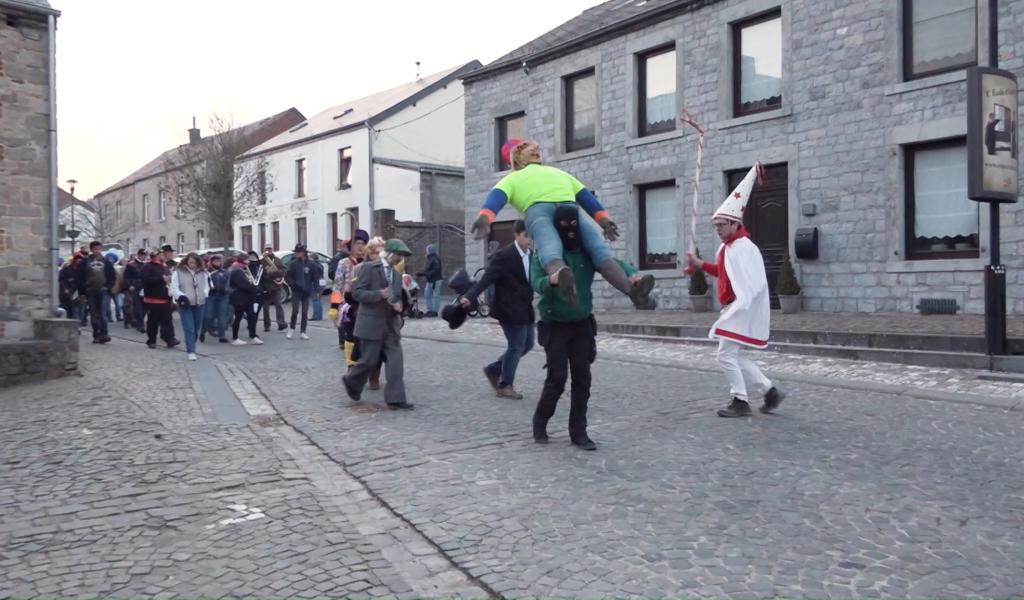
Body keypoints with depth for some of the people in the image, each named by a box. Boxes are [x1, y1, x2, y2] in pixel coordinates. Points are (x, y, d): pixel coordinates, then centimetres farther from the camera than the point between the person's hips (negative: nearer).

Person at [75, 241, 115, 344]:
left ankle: (103, 334, -15)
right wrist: (84, 289, -3)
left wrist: (109, 287, 1)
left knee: (103, 314, -11)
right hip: (91, 292, 1)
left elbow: (113, 276, 12)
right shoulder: (85, 262, 6)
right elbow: (80, 277, 5)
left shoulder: (106, 262, 10)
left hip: (103, 291, -1)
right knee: (94, 315, 5)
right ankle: (96, 335, 11)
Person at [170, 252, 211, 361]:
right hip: (185, 304, -4)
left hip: (199, 304, 4)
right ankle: (191, 351, -8)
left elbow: (206, 286, 18)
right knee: (189, 329, -9)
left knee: (197, 328, 11)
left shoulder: (203, 273, 9)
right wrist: (180, 296, -21)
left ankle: (190, 347, 28)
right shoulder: (178, 272, -2)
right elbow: (173, 288, -5)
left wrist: (204, 296, 1)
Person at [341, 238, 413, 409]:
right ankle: (351, 381, 29)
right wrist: (378, 294, -27)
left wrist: (398, 305, -3)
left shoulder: (396, 275, 15)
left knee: (396, 361, -3)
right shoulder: (368, 268, -6)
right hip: (372, 323, -6)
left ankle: (395, 398, -1)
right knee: (369, 360, 1)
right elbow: (358, 293, -11)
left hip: (391, 324, 6)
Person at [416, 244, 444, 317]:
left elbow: (436, 270, -21)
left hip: (436, 280, -11)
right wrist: (421, 273, 10)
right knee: (427, 294, 11)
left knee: (435, 295, -7)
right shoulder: (430, 259, 18)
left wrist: (427, 274, -25)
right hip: (430, 281, 11)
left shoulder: (435, 259, -13)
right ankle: (430, 310, 16)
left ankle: (435, 311, -6)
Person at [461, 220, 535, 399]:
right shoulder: (505, 255, -17)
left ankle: (494, 370, 27)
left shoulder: (531, 255, 7)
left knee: (527, 344, 14)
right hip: (510, 309, -8)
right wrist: (470, 297, -36)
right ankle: (504, 386, 15)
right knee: (516, 346, -1)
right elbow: (487, 278, -25)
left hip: (525, 308, 8)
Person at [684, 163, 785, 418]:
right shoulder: (726, 248, 12)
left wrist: (736, 309, -29)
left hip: (742, 310, -10)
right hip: (733, 309, 10)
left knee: (726, 355, -7)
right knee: (734, 356, 15)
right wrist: (700, 265, 20)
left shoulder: (743, 247, -18)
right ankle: (770, 391, 21)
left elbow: (754, 284, -25)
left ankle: (740, 402, 3)